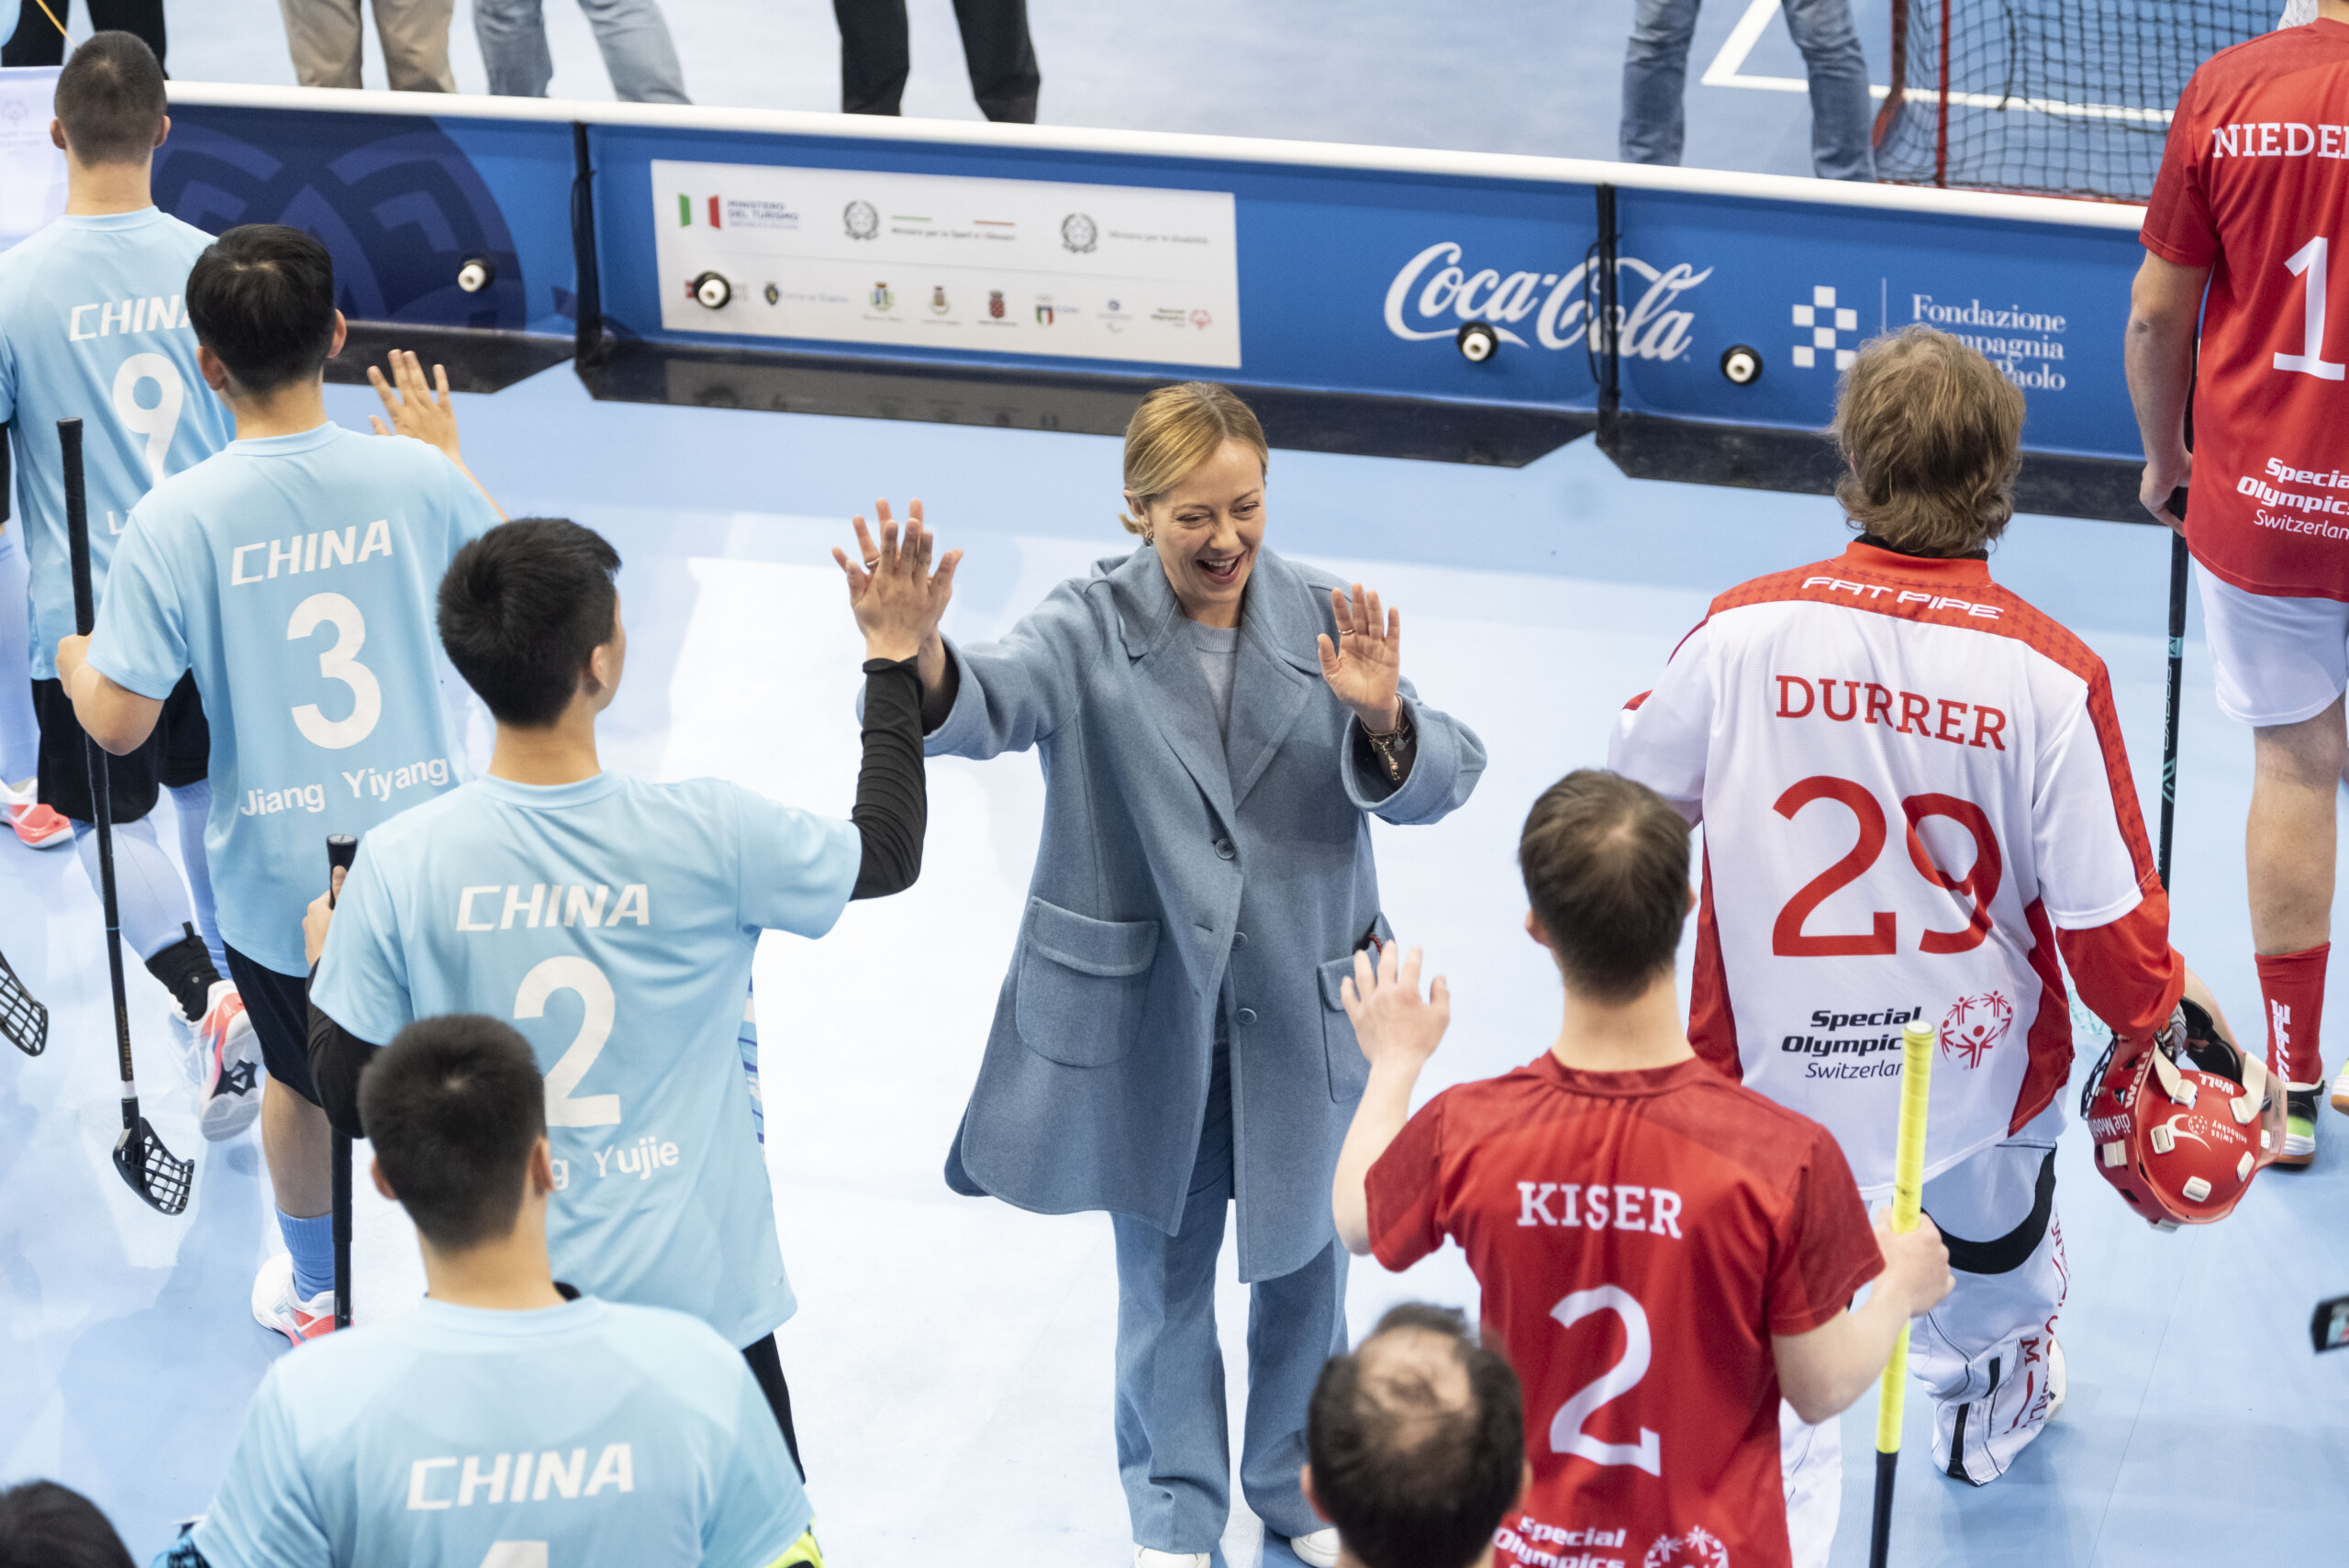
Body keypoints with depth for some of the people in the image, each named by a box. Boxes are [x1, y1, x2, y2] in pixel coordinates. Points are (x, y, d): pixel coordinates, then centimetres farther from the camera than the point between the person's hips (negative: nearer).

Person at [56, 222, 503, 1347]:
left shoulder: (178, 520, -20)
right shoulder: (415, 476, -14)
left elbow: (118, 723, -16)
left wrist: (75, 661, 7)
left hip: (279, 875, 0)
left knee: (301, 1083, 25)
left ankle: (316, 1294, 46)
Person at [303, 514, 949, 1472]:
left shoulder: (399, 865, -14)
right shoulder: (708, 836, -16)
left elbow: (352, 1097, -4)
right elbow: (889, 852, 3)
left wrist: (329, 963, 16)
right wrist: (893, 659, 15)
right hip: (699, 1295, -1)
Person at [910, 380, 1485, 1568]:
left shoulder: (1325, 620, -6)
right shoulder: (1092, 630, -12)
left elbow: (1440, 782, -9)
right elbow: (989, 702, -32)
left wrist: (1381, 720, -31)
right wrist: (920, 658, -54)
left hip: (1299, 1011, 2)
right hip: (1145, 1016, -2)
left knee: (1305, 1260, 18)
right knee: (1163, 1274, 16)